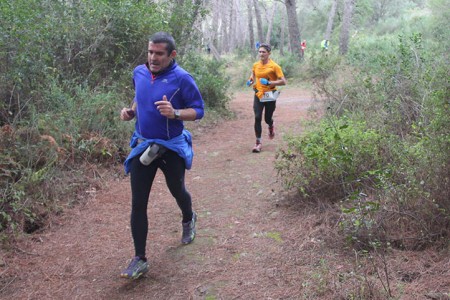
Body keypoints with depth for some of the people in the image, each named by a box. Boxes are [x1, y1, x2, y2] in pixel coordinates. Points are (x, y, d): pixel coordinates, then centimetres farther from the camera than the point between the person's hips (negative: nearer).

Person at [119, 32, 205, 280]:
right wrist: (131, 111, -1)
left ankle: (188, 220, 56)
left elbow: (198, 110, -12)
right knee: (138, 204, -1)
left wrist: (175, 113, -30)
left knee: (177, 191, 20)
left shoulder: (182, 78, -15)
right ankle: (140, 259, 9)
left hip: (171, 148, -3)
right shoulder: (139, 72, 1)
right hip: (142, 147, 3)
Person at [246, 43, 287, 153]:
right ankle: (258, 143, 0)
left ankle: (271, 126, 47)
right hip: (258, 95, 3)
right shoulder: (255, 65, 2)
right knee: (257, 118, -8)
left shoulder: (274, 66, -11)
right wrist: (250, 81, 2)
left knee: (267, 119, 8)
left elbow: (283, 81, -13)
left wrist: (269, 82, -24)